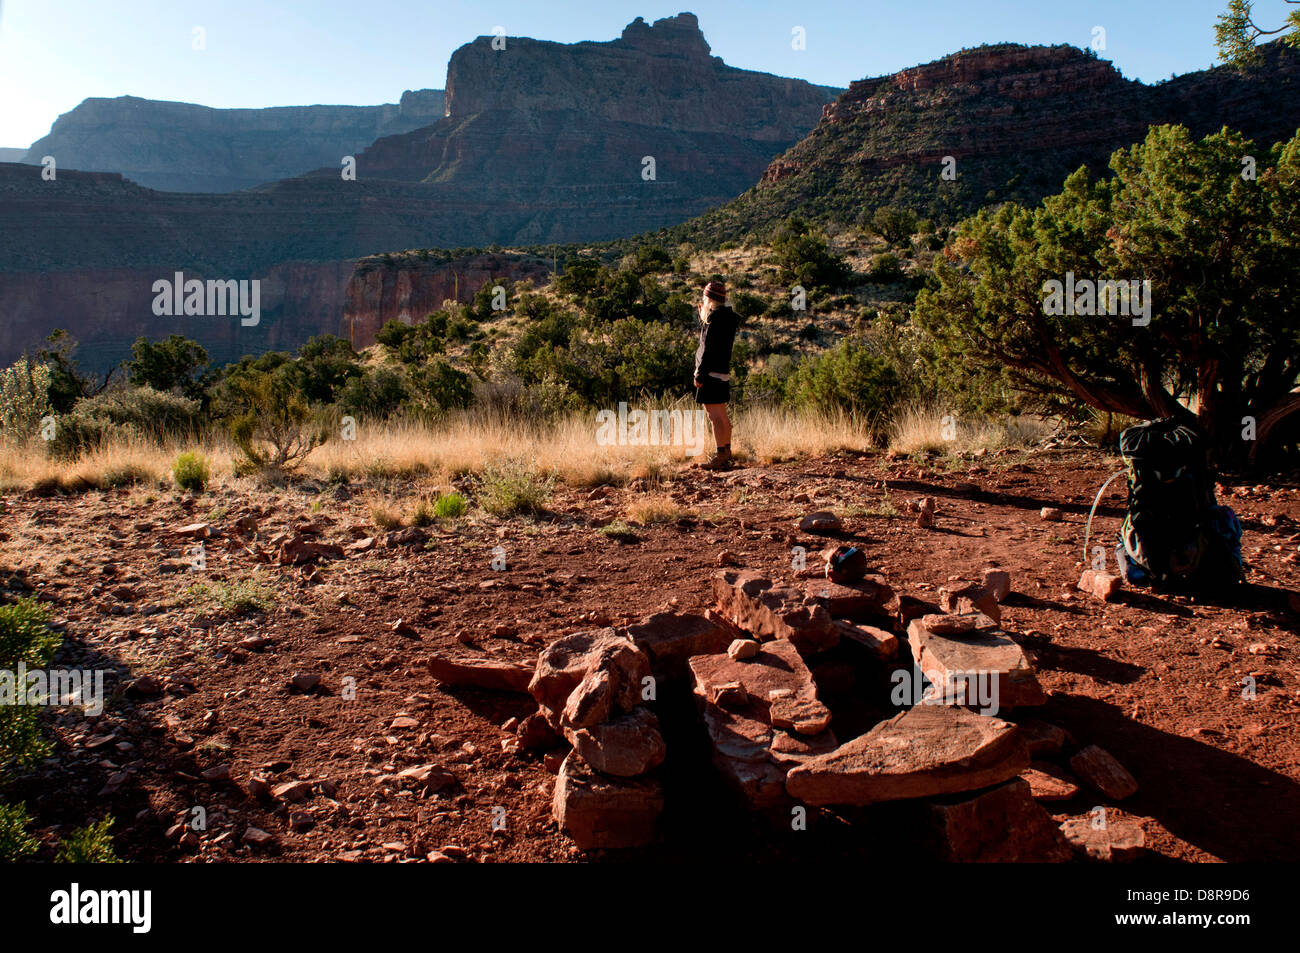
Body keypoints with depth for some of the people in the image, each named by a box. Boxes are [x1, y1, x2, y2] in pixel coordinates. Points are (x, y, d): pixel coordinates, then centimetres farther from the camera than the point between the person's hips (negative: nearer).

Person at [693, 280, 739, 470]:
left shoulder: (715, 318, -14)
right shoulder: (727, 317, 15)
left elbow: (709, 348, -19)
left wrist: (699, 374, -17)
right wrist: (703, 316, 19)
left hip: (712, 373, -10)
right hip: (723, 371, 10)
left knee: (715, 416, -10)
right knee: (721, 415, 16)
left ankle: (721, 457, -11)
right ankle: (726, 453, 24)